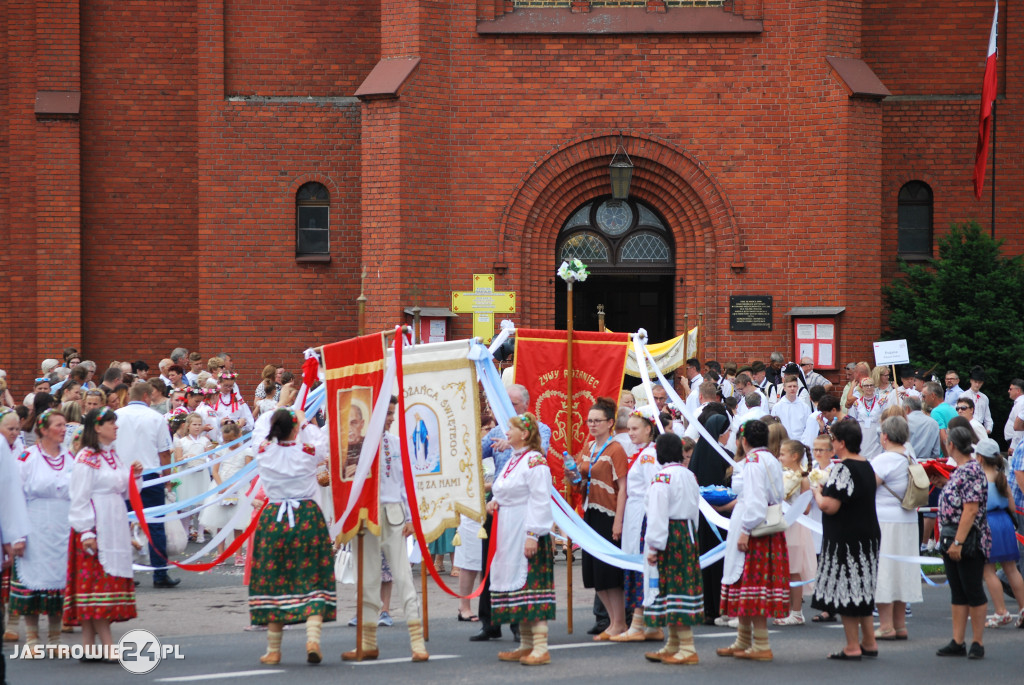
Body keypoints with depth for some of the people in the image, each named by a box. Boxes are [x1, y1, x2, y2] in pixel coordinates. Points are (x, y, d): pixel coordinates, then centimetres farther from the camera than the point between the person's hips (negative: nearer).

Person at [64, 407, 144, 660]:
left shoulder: (113, 456, 15)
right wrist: (86, 532, -17)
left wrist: (135, 475, 3)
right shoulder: (86, 459, -9)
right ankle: (107, 644, -11)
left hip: (115, 527, 8)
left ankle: (90, 645, 6)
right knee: (96, 580, -8)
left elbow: (124, 492, 21)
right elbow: (79, 499, -12)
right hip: (95, 528, -8)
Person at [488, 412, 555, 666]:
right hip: (509, 533, 10)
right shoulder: (512, 461, 16)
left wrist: (532, 535, -22)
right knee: (512, 580, 11)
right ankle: (526, 644, 18)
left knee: (531, 584, -11)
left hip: (528, 532, -10)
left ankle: (541, 649, -11)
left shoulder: (535, 461, -13)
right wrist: (494, 502, 7)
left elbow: (540, 501, -17)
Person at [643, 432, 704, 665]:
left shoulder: (662, 477, -14)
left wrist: (653, 546, -13)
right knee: (682, 583, 14)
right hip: (687, 533, 9)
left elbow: (658, 514, -16)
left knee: (674, 586, -6)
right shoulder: (689, 475, 11)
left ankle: (687, 648, -8)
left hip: (670, 536, -9)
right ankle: (673, 645, 23)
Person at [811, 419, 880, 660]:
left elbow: (829, 506, -23)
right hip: (868, 536, 9)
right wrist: (828, 488, 17)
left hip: (845, 539, -9)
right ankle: (869, 642, 21)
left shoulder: (842, 469, -18)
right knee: (861, 590, 17)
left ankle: (853, 647, 1)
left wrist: (817, 492, -4)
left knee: (845, 589, -1)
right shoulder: (866, 466, 9)